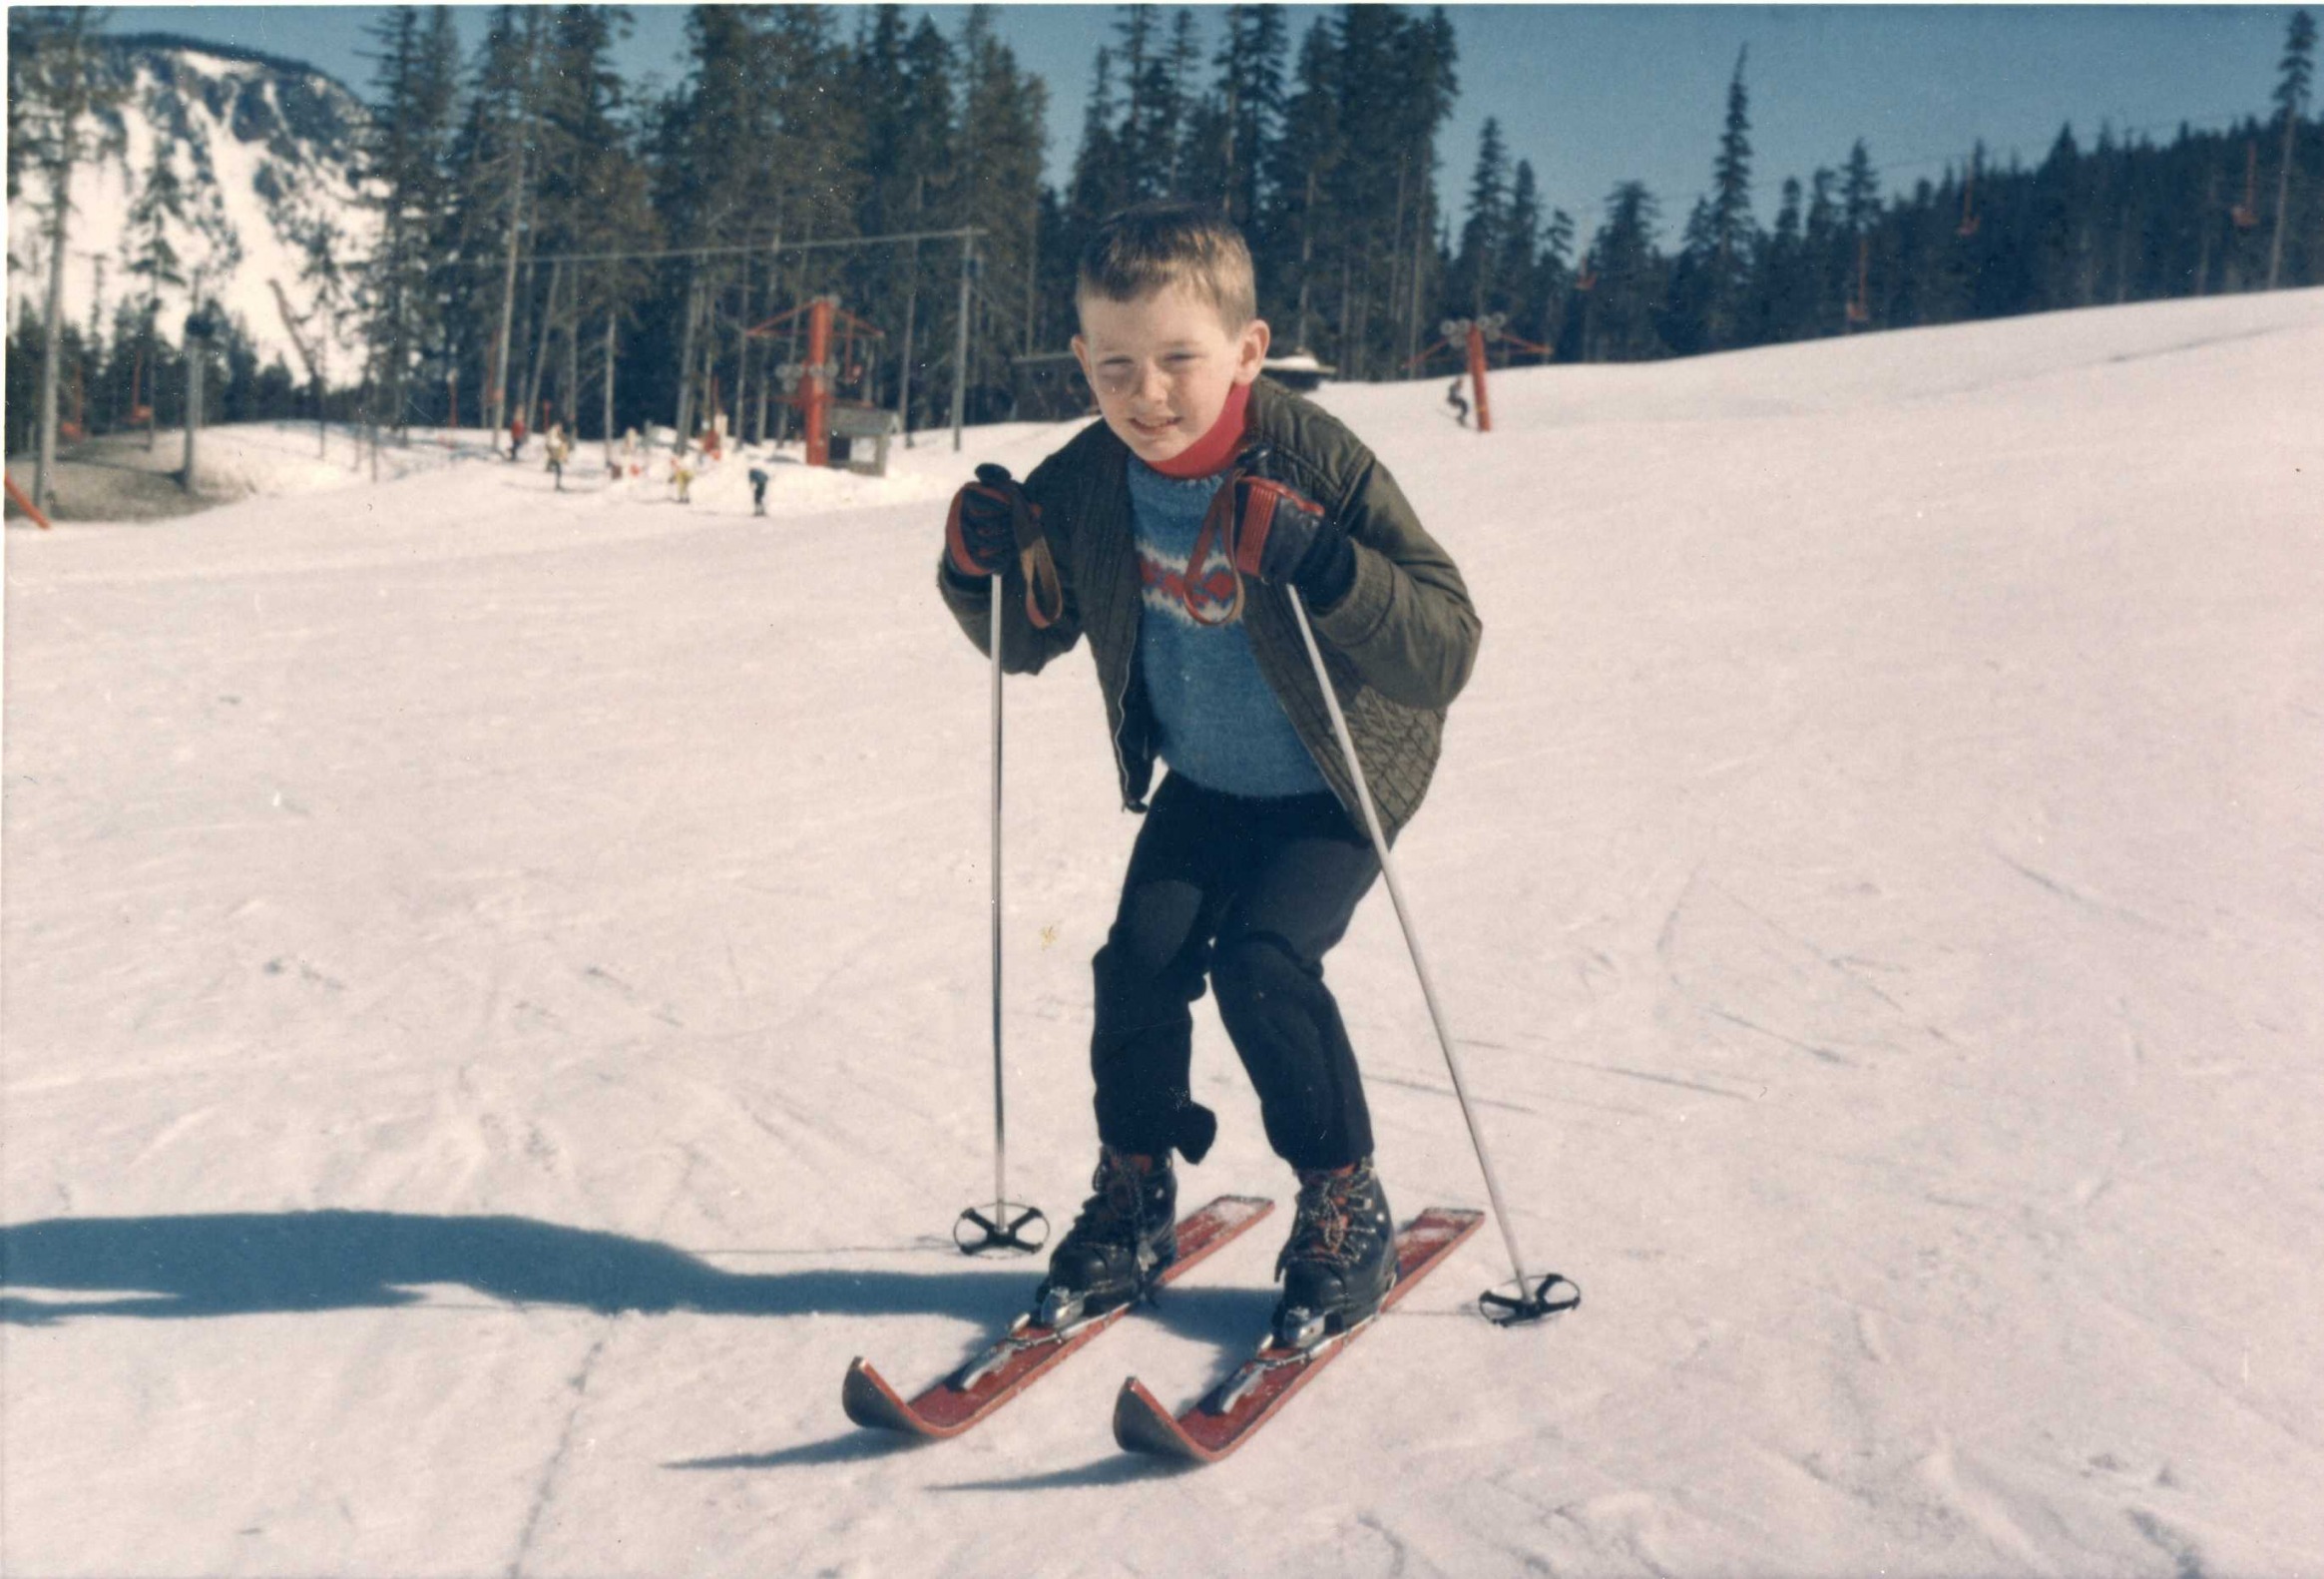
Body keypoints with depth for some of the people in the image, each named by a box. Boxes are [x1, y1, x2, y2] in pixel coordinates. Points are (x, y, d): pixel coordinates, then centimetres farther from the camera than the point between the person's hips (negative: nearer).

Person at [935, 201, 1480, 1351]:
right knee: (1142, 956, -8)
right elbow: (1030, 641, 3)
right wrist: (983, 574, -18)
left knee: (1262, 958, -19)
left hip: (1341, 779, -4)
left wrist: (1321, 565, -46)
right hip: (1202, 781, 5)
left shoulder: (1318, 465, -28)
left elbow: (1447, 652, -32)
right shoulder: (1083, 485, -14)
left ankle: (1346, 1209, 2)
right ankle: (1133, 1196, 15)